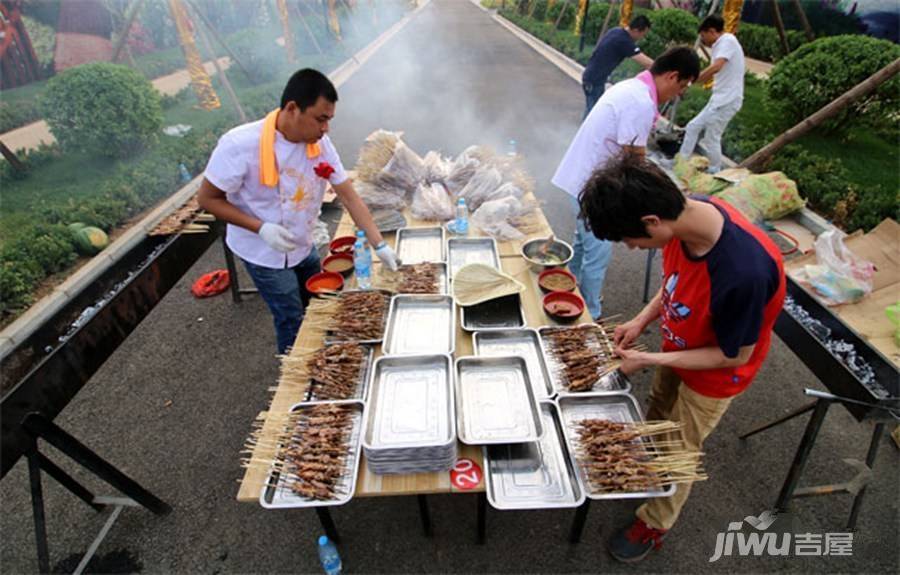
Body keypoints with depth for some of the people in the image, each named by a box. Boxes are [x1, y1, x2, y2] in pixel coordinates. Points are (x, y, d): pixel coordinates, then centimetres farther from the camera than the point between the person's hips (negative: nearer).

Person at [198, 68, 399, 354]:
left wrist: (379, 245, -16)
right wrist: (261, 228, -28)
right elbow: (208, 199, -15)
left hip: (304, 247, 5)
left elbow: (348, 195, -10)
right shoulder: (240, 145, -26)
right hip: (264, 254, -5)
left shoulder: (320, 143, -12)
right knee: (293, 323, 5)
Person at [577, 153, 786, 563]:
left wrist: (649, 360, -23)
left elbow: (734, 355, -25)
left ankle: (654, 525, 43)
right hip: (679, 349, 6)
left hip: (714, 374, -6)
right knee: (658, 412, 28)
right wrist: (642, 320, -12)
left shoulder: (744, 270, -42)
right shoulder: (684, 214, -22)